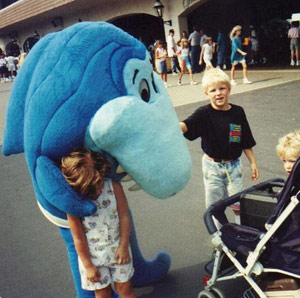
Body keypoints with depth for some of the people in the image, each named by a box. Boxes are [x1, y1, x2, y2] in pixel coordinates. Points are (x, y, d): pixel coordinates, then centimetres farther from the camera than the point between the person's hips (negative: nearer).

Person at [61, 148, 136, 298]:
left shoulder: (114, 187, -18)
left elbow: (124, 217, -8)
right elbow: (78, 238, -15)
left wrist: (124, 246, -6)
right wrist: (88, 266, -7)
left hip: (117, 249, 2)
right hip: (92, 255, -1)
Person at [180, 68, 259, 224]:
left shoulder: (238, 112, -5)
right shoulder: (204, 113, -14)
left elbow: (246, 142, 4)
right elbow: (186, 126, -34)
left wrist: (253, 162, 6)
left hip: (233, 165, 2)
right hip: (212, 166, -1)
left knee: (238, 204, 11)